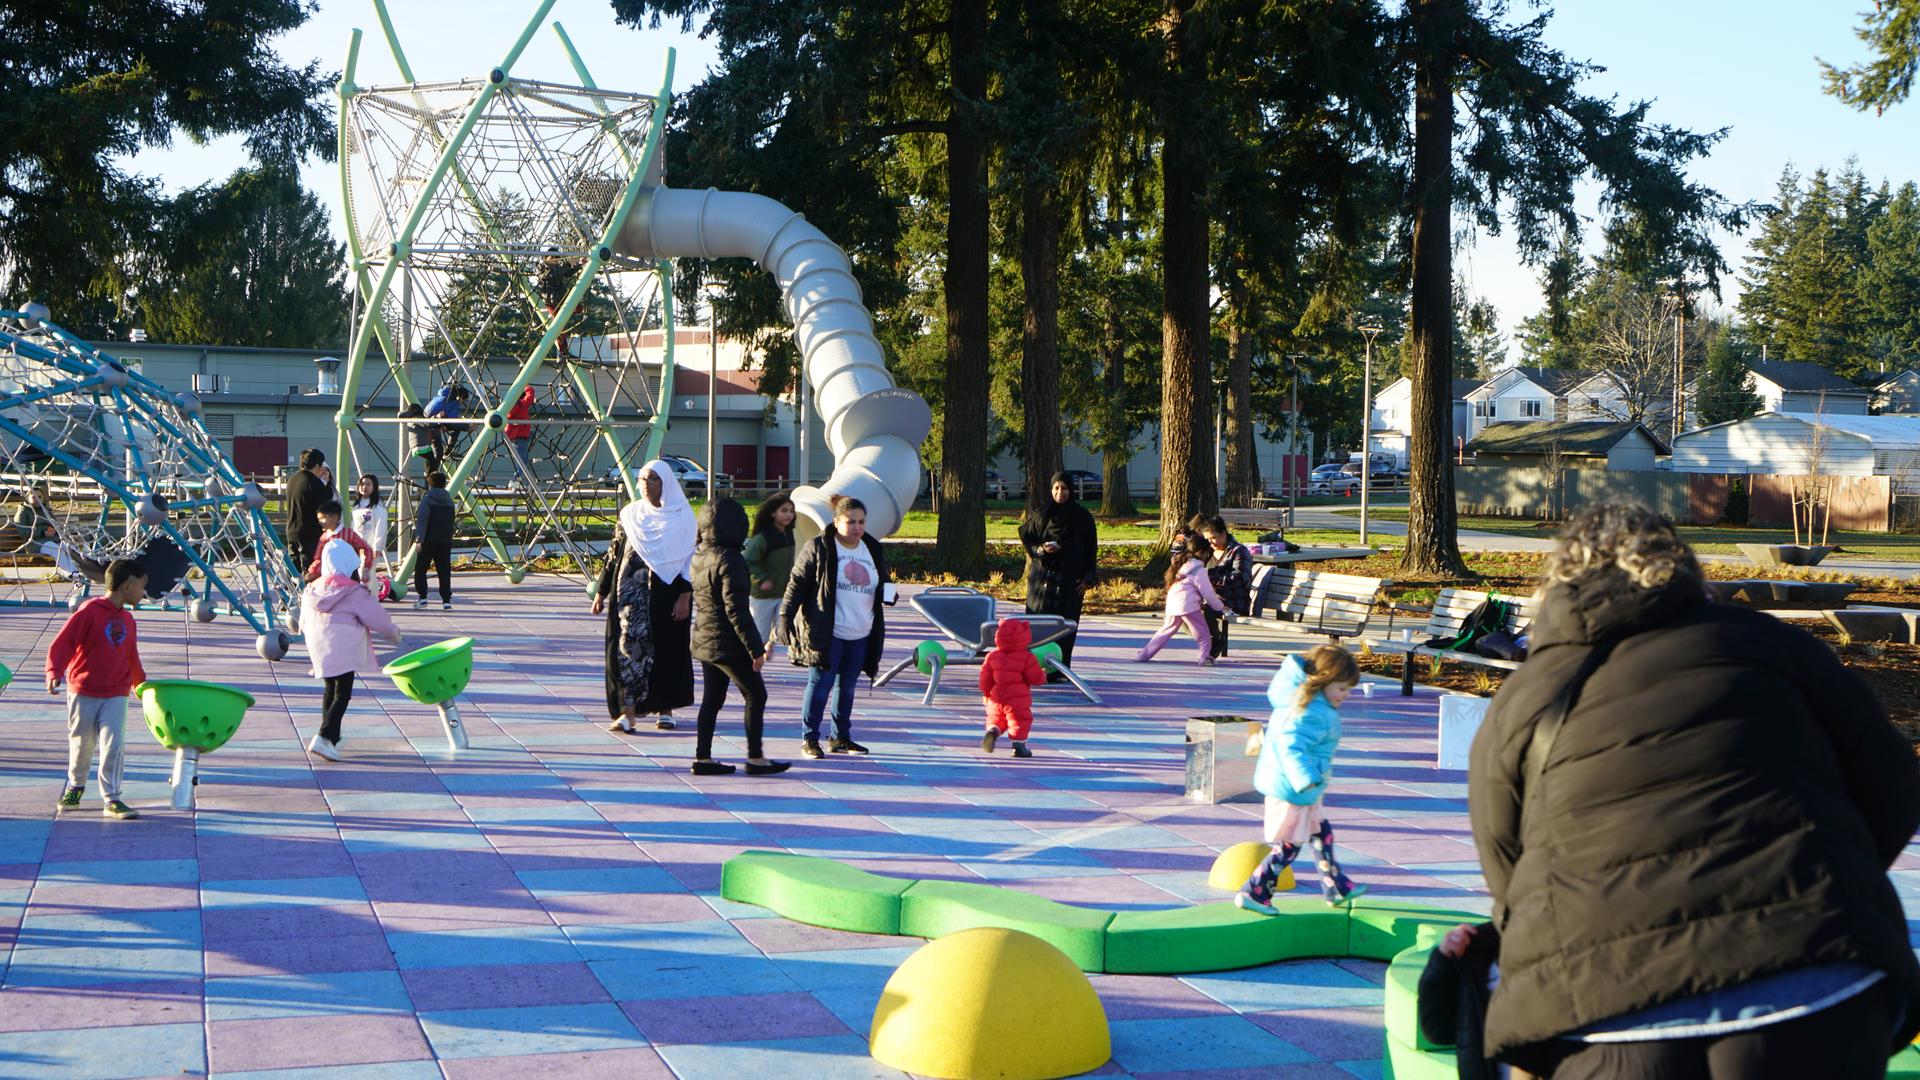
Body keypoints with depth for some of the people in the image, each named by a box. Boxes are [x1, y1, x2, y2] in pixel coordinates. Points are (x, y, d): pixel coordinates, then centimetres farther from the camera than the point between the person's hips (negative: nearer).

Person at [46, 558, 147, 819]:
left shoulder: (127, 620, 9)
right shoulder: (90, 611, -12)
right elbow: (61, 644, -16)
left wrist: (142, 683, 33)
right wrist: (54, 673, -28)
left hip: (116, 694, 4)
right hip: (83, 692, -4)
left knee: (114, 746, -8)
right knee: (81, 744, 11)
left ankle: (112, 798, -3)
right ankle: (75, 786, 36)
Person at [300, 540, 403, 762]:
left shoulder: (311, 589, 11)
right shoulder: (353, 591, -10)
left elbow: (304, 623, 20)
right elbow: (377, 618, -7)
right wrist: (393, 633, 12)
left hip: (319, 650, 7)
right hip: (343, 651, -7)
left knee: (330, 691, 21)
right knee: (342, 694, -5)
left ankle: (332, 738, 27)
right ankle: (325, 737, -20)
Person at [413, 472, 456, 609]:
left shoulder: (427, 499, -7)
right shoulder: (449, 501, 11)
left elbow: (422, 520, -16)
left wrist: (419, 538, -20)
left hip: (429, 541, -5)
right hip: (445, 541, 5)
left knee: (420, 569, 7)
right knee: (444, 571, 4)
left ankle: (422, 597, 1)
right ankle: (446, 600, -2)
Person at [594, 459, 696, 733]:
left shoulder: (683, 516, 0)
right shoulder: (631, 514, 8)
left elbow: (691, 559, -2)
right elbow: (613, 554, 11)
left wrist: (685, 596, -10)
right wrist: (601, 591, 8)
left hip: (667, 593, -1)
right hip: (632, 592, 1)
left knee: (669, 648, 4)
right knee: (630, 644, -8)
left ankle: (665, 709, 17)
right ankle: (628, 712, -11)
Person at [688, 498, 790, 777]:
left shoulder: (699, 556, 7)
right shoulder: (730, 560, -20)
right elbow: (736, 609, -22)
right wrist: (755, 648, -18)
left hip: (704, 639, 9)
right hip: (727, 644, -8)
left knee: (712, 699, 14)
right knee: (756, 695, 2)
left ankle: (703, 757, 14)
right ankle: (755, 758, 5)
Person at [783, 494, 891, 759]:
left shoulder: (873, 551, 12)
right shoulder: (819, 548, -6)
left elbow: (880, 588, 23)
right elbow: (797, 582, -7)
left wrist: (888, 593, 0)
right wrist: (786, 616, -13)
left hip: (860, 635, 6)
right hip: (826, 632, -6)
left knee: (848, 686, 13)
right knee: (821, 683, -5)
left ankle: (841, 737, 23)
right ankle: (809, 738, 4)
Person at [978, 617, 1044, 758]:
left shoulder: (993, 656, 2)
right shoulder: (1026, 658, -10)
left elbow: (985, 677, 5)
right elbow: (1036, 678, -7)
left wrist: (986, 693, 18)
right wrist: (1043, 676, 15)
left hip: (996, 699, 4)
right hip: (1018, 699, -4)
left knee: (996, 718, 20)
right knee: (1020, 721, 5)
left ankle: (993, 731, -8)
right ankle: (1019, 746, 1)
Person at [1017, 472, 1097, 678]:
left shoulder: (1082, 516, 1)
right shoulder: (1041, 515, 3)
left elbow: (1091, 548, 4)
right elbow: (1026, 538, 11)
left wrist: (1087, 578, -3)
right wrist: (1041, 549, -10)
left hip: (1070, 579, 0)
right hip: (1043, 575, 0)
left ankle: (1060, 670, 4)